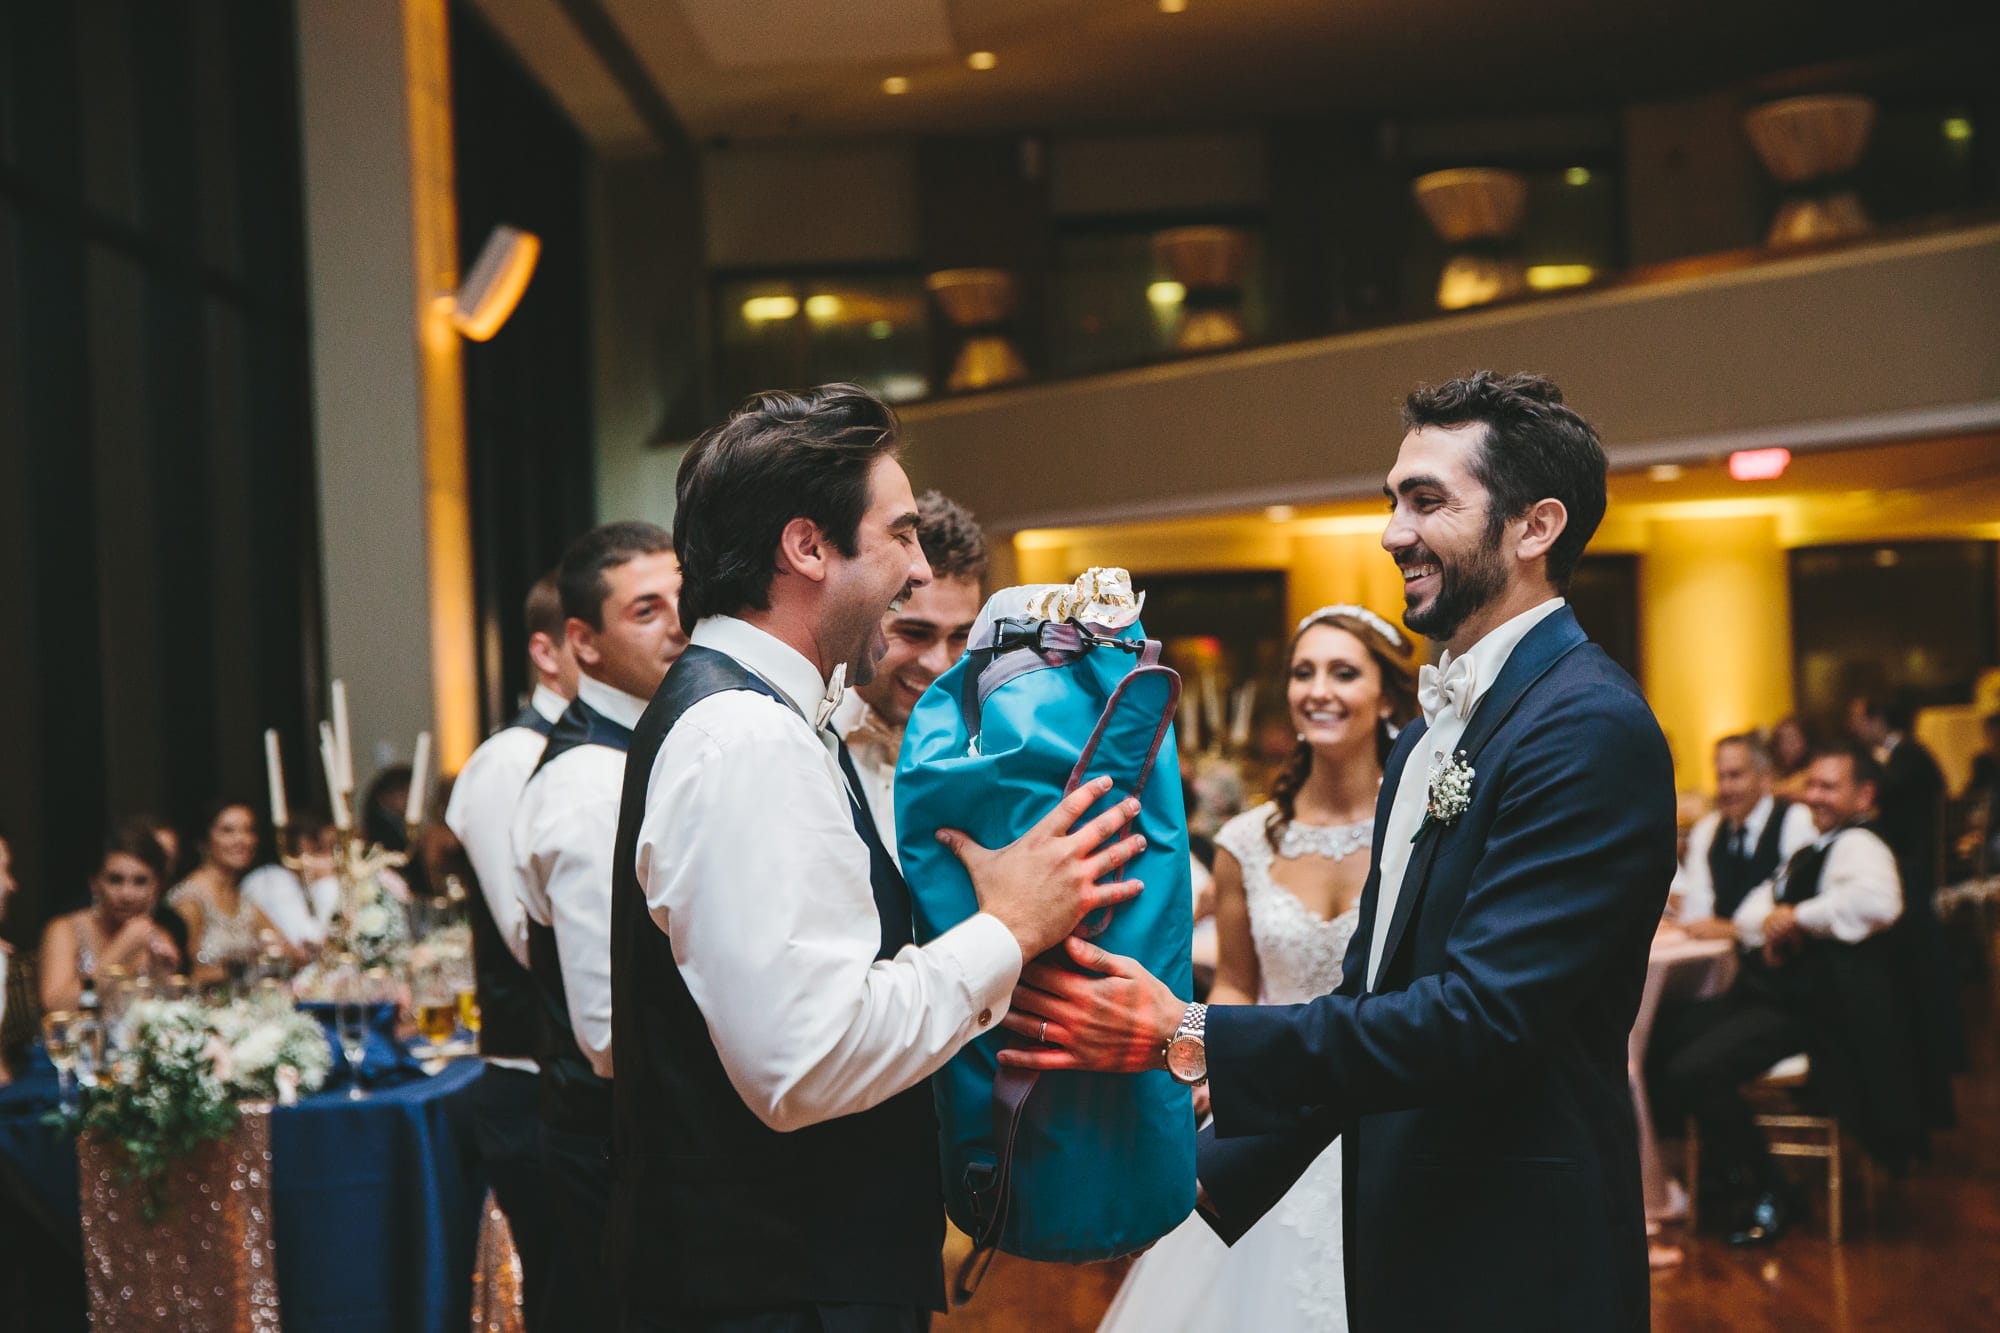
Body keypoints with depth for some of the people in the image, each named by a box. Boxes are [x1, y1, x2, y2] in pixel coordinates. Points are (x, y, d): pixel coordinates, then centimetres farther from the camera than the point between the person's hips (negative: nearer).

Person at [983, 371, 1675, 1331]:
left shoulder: (1590, 728, -18)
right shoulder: (1427, 737, 13)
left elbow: (1481, 1018, -25)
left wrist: (1187, 1038, -26)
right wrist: (1210, 1172, 9)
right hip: (1402, 1249, 8)